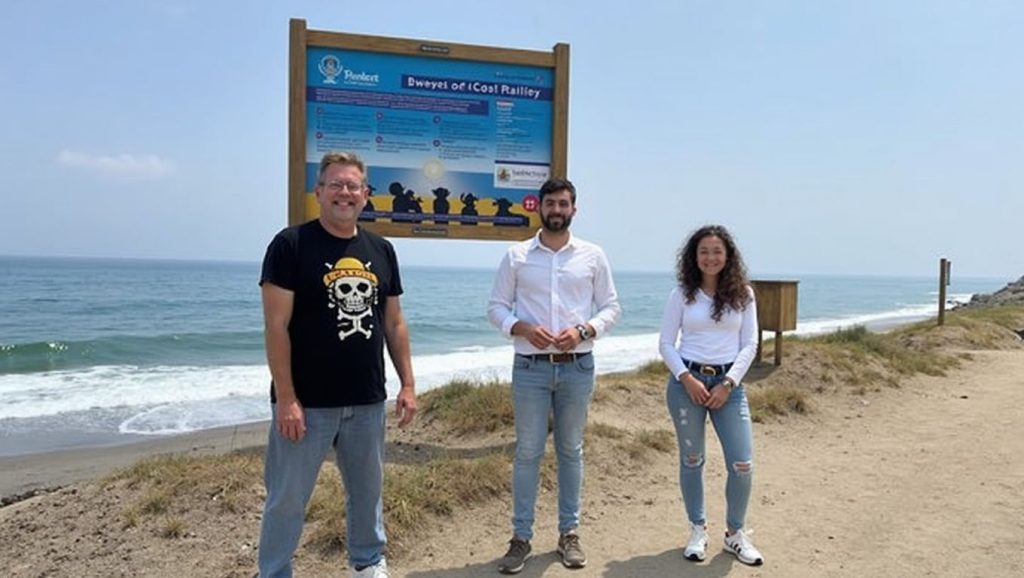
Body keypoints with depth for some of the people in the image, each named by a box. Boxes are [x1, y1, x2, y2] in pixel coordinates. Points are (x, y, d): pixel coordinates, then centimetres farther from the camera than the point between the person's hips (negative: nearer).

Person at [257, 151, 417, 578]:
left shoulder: (381, 250, 8)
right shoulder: (291, 244, -8)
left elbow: (394, 323, 12)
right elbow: (276, 326, -12)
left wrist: (408, 384, 7)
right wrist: (286, 398, -16)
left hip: (367, 401, 5)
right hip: (306, 402, -5)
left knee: (368, 490, 19)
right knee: (287, 498, 7)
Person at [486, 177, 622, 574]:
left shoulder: (593, 256, 4)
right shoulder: (516, 256, 2)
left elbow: (611, 307, 6)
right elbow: (496, 307, 3)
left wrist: (584, 329, -13)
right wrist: (522, 328, -16)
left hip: (577, 366, 1)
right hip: (530, 367, -1)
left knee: (571, 450, 11)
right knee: (527, 451, 4)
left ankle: (569, 533, 24)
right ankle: (521, 537, 16)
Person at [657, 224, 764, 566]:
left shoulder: (743, 294, 3)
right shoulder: (682, 294, 0)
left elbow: (749, 345, 1)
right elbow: (665, 343, 0)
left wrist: (727, 383, -9)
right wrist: (687, 378, -12)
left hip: (729, 383, 1)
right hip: (686, 380, -1)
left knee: (742, 464, -3)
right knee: (691, 460, 9)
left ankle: (735, 534, 18)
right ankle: (697, 530, 26)